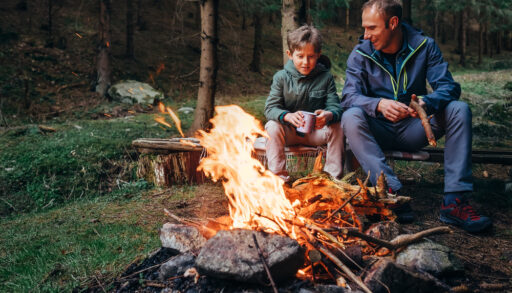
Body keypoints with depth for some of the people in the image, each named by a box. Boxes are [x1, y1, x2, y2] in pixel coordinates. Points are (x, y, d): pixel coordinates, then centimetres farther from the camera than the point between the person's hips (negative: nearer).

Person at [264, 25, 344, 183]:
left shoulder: (325, 77, -3)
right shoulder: (281, 77, -5)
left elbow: (335, 105, -10)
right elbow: (270, 108, -13)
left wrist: (329, 115, -37)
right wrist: (288, 116, -36)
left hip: (316, 131, 1)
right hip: (288, 131, -1)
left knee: (336, 128, -24)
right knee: (272, 127, -28)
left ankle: (333, 176, -11)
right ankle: (279, 176, -22)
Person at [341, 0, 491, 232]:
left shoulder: (424, 46, -3)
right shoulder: (361, 54, -5)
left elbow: (449, 87, -12)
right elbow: (349, 97, -17)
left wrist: (428, 102, -35)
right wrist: (379, 104, -38)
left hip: (413, 129, 1)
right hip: (379, 131, -1)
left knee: (459, 110, -23)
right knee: (351, 117, -31)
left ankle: (454, 201, -28)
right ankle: (390, 192, -39)